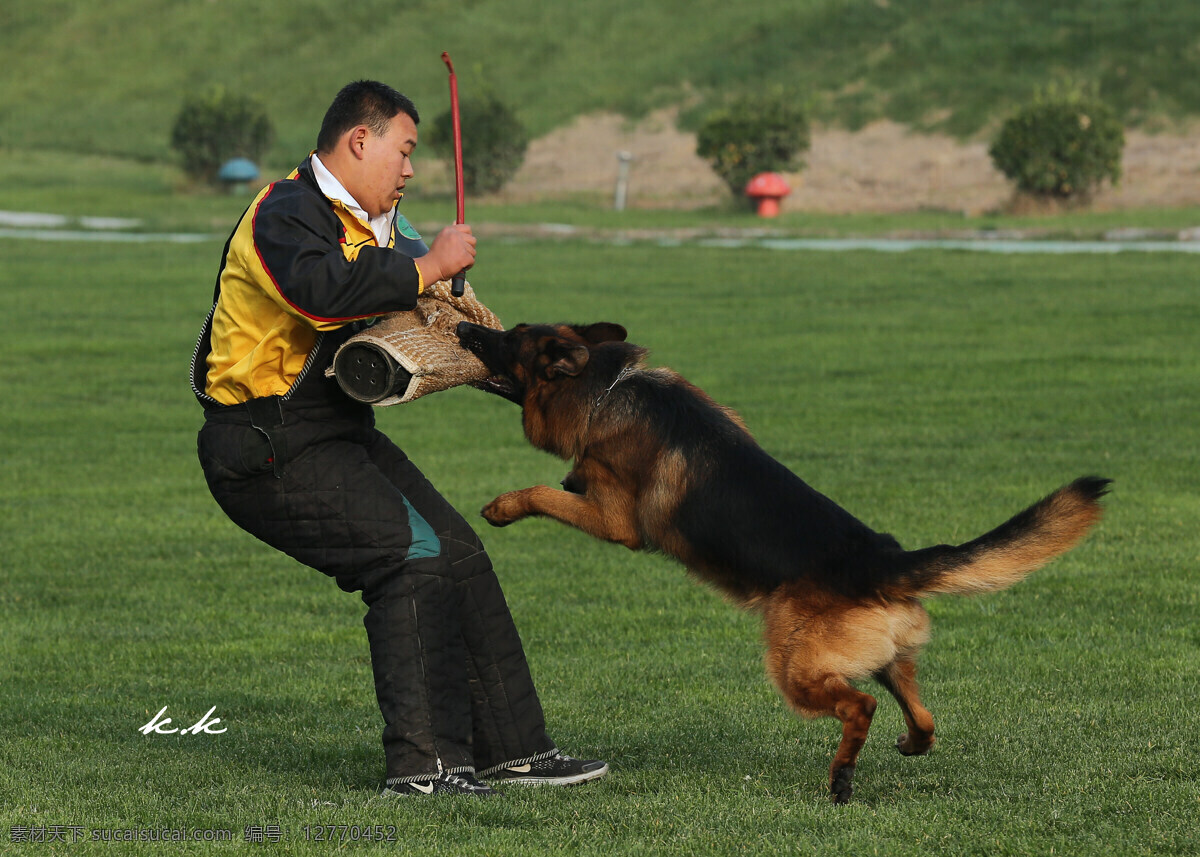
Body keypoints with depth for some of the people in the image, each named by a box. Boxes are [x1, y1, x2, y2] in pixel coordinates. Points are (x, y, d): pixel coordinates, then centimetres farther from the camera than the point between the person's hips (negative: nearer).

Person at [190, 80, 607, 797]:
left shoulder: (374, 224, 16)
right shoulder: (285, 215, -17)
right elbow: (326, 289, -37)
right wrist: (429, 265, -27)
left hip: (342, 438, 10)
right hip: (270, 453, -10)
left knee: (458, 556, 8)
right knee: (415, 551, -21)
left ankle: (511, 748, 15)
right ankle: (423, 763, -20)